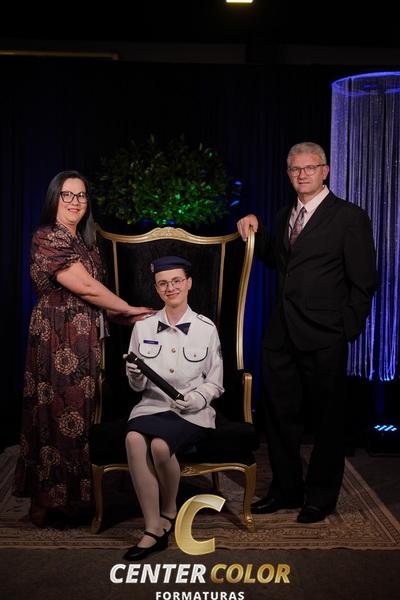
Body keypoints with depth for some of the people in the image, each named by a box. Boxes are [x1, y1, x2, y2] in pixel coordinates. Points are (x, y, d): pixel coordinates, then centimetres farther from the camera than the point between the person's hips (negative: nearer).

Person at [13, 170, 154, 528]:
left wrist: (120, 315, 4)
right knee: (59, 414, -2)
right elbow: (86, 287, -16)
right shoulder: (49, 238, -12)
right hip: (58, 341, -9)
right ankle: (49, 505, 10)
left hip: (84, 339, 9)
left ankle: (71, 493, 23)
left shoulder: (83, 240, 16)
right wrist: (129, 309, -7)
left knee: (79, 411, 12)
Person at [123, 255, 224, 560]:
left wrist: (195, 399, -13)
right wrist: (136, 377, -10)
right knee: (134, 439, -32)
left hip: (192, 412, -2)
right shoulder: (143, 327, 9)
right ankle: (154, 529, -23)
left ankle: (169, 511, 0)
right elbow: (138, 386, 13)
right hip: (152, 406, 2)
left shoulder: (206, 328, 4)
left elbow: (215, 384, 7)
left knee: (160, 445, -32)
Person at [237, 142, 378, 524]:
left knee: (327, 419, 7)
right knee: (279, 413, 13)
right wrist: (255, 231, 9)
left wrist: (346, 331, -8)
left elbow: (364, 283, -6)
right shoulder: (285, 217, 13)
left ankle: (321, 496, 23)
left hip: (323, 338, -6)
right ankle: (286, 489, 28)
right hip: (281, 334, 6)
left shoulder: (349, 217, -6)